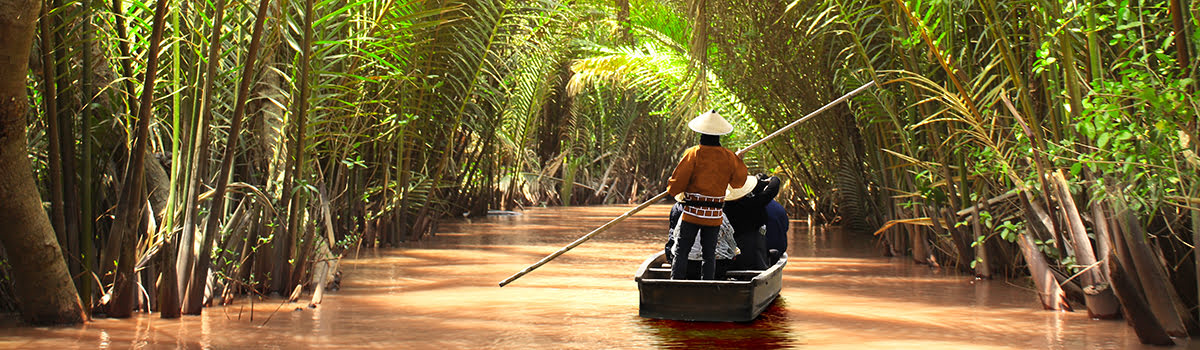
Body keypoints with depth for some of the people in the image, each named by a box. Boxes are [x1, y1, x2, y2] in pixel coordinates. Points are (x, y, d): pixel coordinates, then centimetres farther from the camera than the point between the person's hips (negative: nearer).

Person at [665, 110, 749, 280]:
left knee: (681, 251, 2)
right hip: (714, 215, 3)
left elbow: (677, 182, -7)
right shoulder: (729, 157, 1)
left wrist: (671, 190, 15)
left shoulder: (693, 153, -9)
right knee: (709, 254, 9)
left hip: (692, 212, -3)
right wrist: (739, 162, 32)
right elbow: (738, 181, 16)